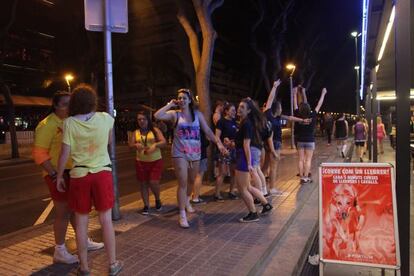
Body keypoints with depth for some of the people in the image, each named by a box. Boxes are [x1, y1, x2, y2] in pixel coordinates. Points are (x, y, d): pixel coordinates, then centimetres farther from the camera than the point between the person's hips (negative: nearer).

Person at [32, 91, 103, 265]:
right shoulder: (47, 125, -13)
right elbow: (39, 154, -17)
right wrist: (54, 174, -21)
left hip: (73, 172, 8)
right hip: (58, 174, -7)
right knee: (63, 212, 1)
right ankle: (59, 251, 16)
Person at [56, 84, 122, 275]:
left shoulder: (69, 123, -7)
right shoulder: (106, 118, -3)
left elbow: (64, 154, -6)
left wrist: (59, 176, 5)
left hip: (79, 175, 0)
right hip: (103, 173, 1)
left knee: (81, 222, 11)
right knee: (106, 220, 9)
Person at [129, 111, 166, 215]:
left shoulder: (155, 130, -2)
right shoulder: (136, 132, 6)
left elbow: (164, 142, -10)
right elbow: (130, 144, 3)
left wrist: (155, 145, -29)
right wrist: (136, 145, -19)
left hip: (155, 161, -3)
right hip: (141, 162, 3)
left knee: (153, 182, -9)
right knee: (143, 184, 7)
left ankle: (157, 199, 21)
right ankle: (146, 206, 19)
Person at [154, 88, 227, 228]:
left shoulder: (197, 114, 4)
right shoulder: (175, 114, -2)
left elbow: (207, 130, 3)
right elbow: (157, 115, -16)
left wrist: (218, 142, -8)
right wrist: (170, 105, -8)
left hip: (195, 153, 4)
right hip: (180, 153, -3)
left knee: (191, 181, 20)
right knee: (182, 183, -6)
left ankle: (187, 201, 48)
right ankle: (182, 215, 3)